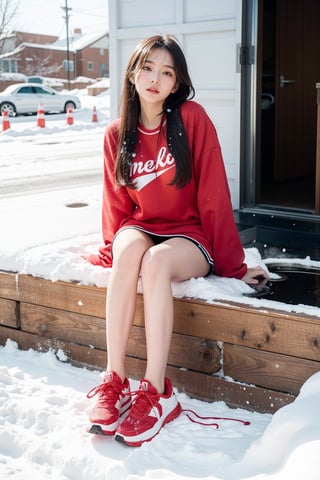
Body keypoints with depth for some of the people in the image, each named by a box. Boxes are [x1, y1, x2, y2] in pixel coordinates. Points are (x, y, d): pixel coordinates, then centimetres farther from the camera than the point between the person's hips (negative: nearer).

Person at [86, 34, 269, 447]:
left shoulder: (193, 119, -8)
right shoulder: (117, 134, 4)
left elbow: (213, 195, -10)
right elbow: (116, 204, 11)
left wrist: (233, 265, -9)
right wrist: (110, 249, -2)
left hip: (188, 237, -3)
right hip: (140, 230, 3)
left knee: (156, 261, -36)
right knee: (130, 249, -34)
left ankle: (156, 392, -32)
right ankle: (114, 381, -29)